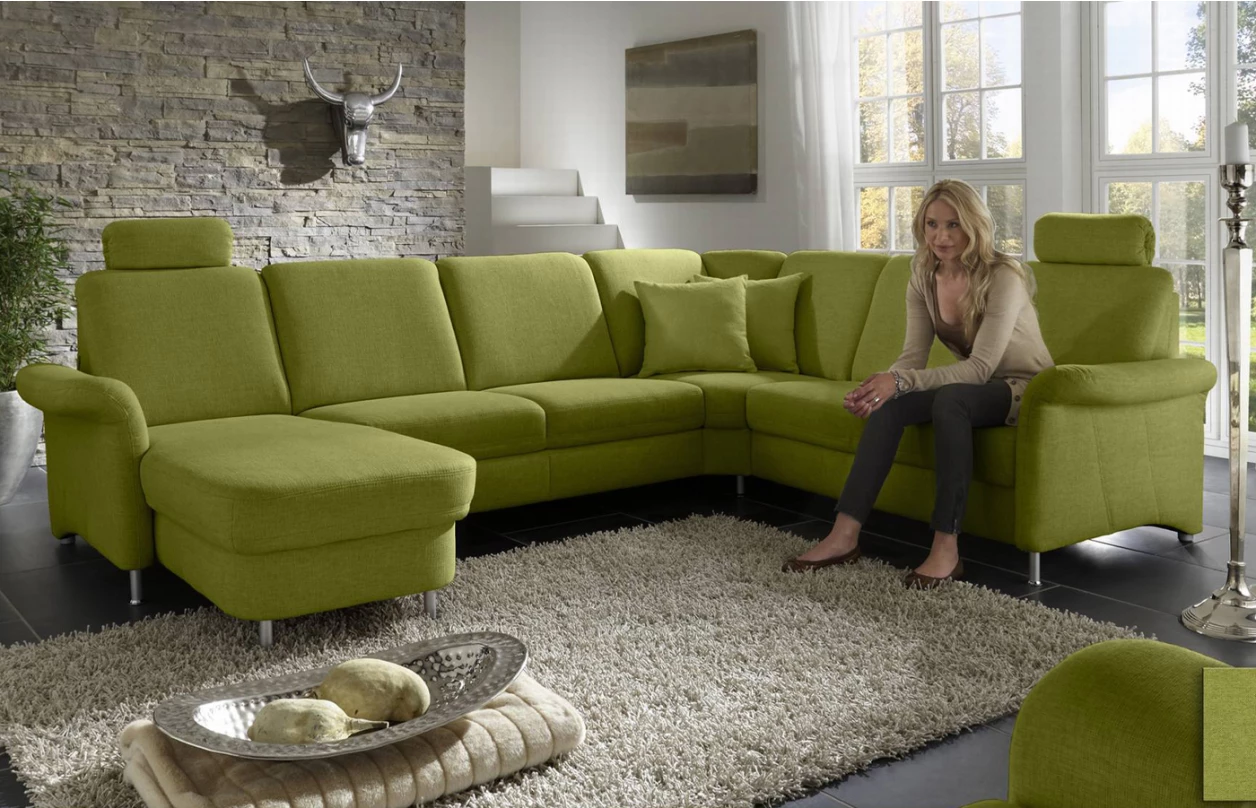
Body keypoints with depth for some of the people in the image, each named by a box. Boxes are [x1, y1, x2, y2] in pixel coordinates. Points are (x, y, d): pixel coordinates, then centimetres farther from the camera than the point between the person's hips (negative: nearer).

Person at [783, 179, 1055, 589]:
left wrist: (900, 381, -38)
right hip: (969, 386, 6)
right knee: (888, 404, -21)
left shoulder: (1002, 277, -22)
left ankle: (946, 548, -35)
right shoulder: (924, 277, -3)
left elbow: (981, 367, -28)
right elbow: (913, 356, -5)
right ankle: (844, 535, -24)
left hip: (1024, 387, -6)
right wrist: (875, 386, -27)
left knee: (950, 399, -37)